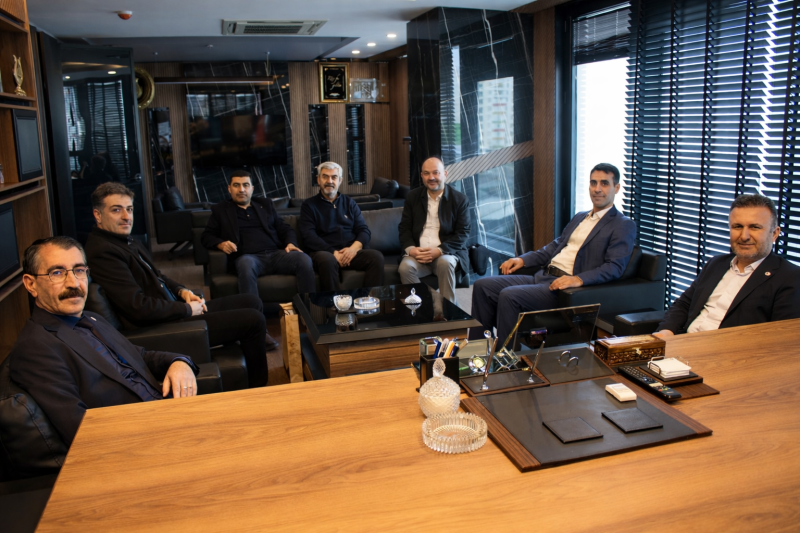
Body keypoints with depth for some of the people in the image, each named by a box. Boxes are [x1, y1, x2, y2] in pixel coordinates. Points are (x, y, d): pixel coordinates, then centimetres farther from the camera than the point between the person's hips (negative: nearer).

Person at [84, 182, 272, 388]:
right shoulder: (102, 252, -21)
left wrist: (182, 291, 5)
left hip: (175, 310, 10)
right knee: (254, 319, -13)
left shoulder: (125, 241, 10)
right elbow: (139, 307, -26)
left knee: (252, 302, 10)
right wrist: (187, 309, -14)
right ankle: (257, 390, 5)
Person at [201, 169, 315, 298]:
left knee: (304, 260, -28)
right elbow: (206, 236, 16)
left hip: (276, 253, 3)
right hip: (247, 257, -2)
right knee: (246, 264, -40)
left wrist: (290, 243, -1)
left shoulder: (265, 204, 25)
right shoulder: (220, 210, 20)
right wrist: (220, 244, -7)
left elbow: (284, 228, 22)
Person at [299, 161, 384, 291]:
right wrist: (333, 252, -17)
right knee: (326, 259, -39)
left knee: (376, 256, -26)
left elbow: (364, 230, 12)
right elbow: (308, 236, -3)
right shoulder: (309, 205, 10)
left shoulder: (349, 202, 20)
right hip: (324, 252, -3)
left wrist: (354, 248, -11)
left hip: (351, 251, 3)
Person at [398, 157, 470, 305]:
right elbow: (404, 227, 9)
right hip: (418, 253, 2)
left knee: (445, 263, -35)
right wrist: (411, 249, -13)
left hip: (446, 253, -2)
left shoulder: (459, 199, 1)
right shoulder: (412, 197, 10)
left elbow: (462, 233, -4)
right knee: (405, 267, -29)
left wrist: (439, 250, -19)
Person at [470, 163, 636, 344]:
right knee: (482, 286, -5)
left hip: (568, 288, -8)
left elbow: (614, 267, -12)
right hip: (542, 277, 8)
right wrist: (522, 259, 10)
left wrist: (579, 279, -27)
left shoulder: (624, 226, -1)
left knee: (509, 296, -29)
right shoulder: (579, 217, 24)